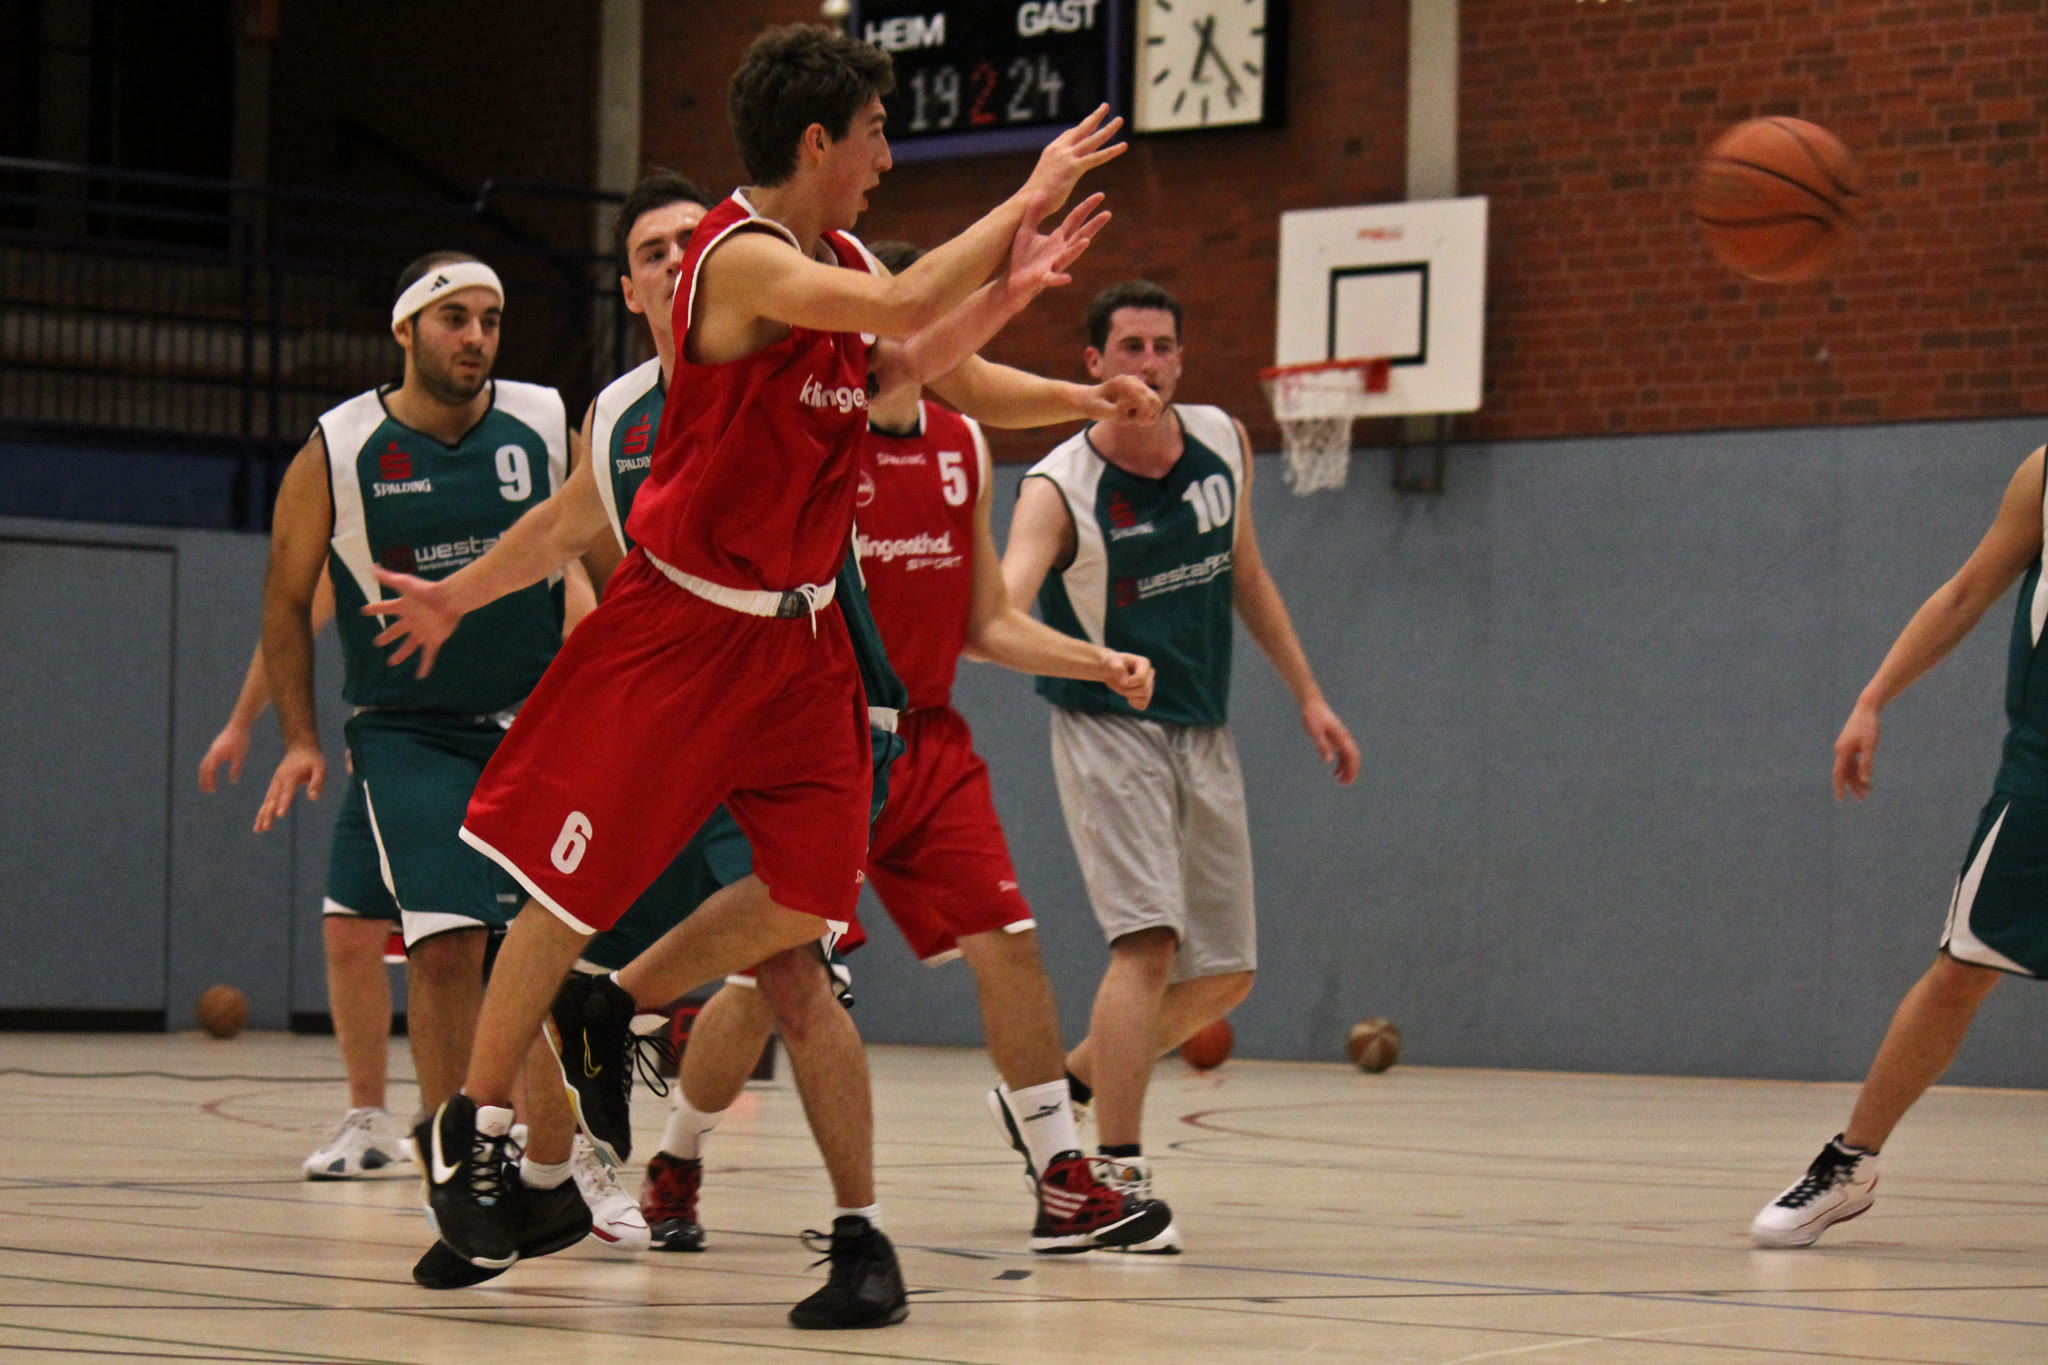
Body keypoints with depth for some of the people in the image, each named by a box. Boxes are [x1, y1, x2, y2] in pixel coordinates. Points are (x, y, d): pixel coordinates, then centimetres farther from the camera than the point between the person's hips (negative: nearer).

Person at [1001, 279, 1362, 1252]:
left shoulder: (1223, 445, 0)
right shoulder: (1059, 490, -18)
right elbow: (1000, 607, -34)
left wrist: (1307, 694, 16)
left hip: (1202, 735, 6)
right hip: (1107, 730, -6)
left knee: (1223, 975, 8)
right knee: (1150, 940, -22)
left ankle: (1066, 1086, 27)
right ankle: (1120, 1177, -20)